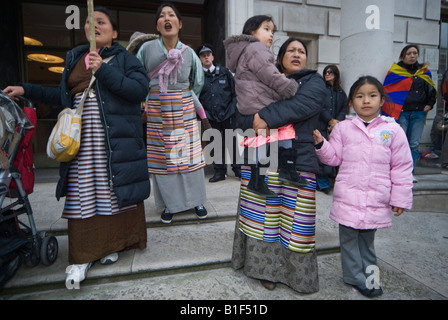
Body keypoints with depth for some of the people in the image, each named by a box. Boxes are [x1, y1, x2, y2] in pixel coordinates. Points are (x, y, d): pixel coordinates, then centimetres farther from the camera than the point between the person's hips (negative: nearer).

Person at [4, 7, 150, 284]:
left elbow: (141, 90, -11)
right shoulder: (75, 58, 20)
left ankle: (113, 243, 23)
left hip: (115, 140, -3)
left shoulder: (125, 58, 6)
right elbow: (64, 97, 26)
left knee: (115, 191, 2)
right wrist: (26, 90, 21)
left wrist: (103, 70, -14)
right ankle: (83, 256, 14)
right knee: (83, 195, 2)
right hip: (82, 140, 4)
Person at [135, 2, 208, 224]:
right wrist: (144, 101, 3)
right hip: (157, 111, 0)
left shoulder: (188, 52, 6)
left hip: (184, 111, 1)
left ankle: (196, 200, 18)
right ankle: (170, 203, 19)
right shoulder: (146, 48, 1)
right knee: (162, 158, 3)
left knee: (189, 156, 2)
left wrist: (188, 99, 13)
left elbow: (198, 82, 18)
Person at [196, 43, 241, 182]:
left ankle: (237, 168, 18)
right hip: (210, 116, 0)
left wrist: (234, 108, -1)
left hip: (227, 113, 0)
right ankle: (220, 171, 19)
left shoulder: (224, 71, 8)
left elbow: (234, 91, 8)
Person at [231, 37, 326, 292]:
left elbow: (301, 105, -14)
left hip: (298, 160, -2)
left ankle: (297, 273, 23)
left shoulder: (314, 82, 9)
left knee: (294, 220, 2)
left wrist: (266, 118, -19)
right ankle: (267, 268, 26)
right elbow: (241, 115, 6)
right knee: (262, 217, 7)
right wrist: (254, 121, -16)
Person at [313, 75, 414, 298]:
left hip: (377, 201, 1)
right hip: (348, 198, 0)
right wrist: (320, 144, -13)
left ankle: (369, 275, 37)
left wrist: (400, 198, 2)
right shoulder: (343, 128, 0)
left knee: (367, 239, 17)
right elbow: (333, 158, 4)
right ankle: (355, 277, 25)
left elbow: (402, 167, 3)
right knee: (349, 237, 7)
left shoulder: (393, 130, 1)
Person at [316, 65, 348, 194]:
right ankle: (323, 183, -1)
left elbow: (344, 109, 12)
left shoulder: (341, 92, 19)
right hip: (321, 126, -4)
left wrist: (337, 122, -6)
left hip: (336, 127, 4)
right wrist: (330, 120, -9)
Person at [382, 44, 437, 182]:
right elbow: (387, 91, 1)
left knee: (414, 144, 1)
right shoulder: (395, 71, 3)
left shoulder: (424, 71, 15)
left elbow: (432, 89, 23)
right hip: (401, 113, -4)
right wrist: (394, 108, -7)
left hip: (419, 113, 4)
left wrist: (429, 104, 8)